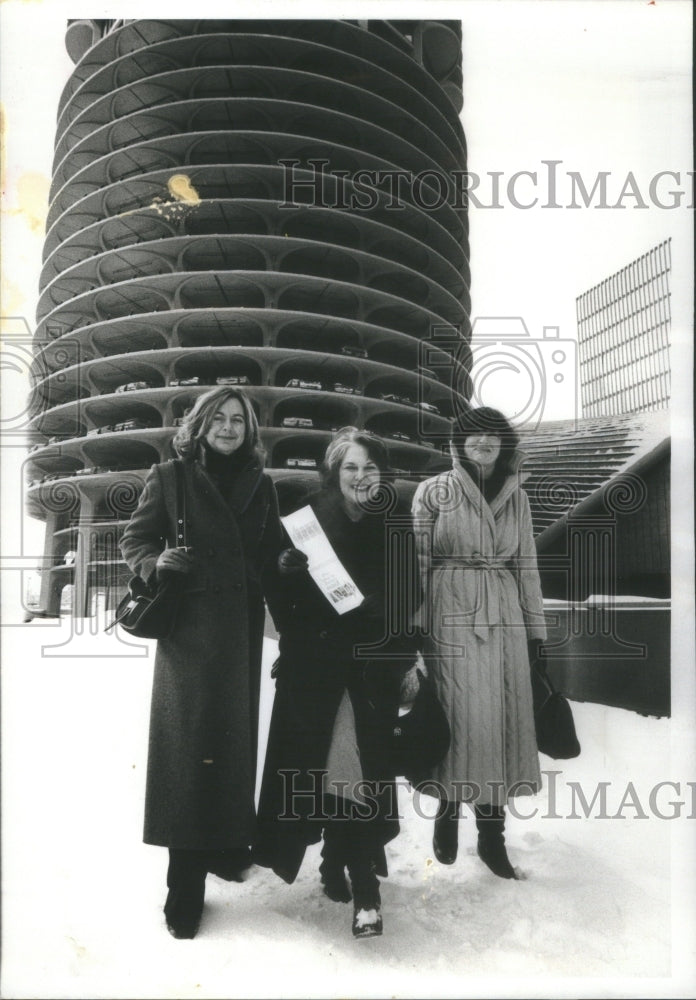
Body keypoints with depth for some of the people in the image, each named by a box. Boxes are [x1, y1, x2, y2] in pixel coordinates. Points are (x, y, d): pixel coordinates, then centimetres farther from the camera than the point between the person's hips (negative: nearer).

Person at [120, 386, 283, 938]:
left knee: (235, 736, 11)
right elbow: (135, 538, 4)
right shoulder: (170, 477, 3)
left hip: (242, 626, 4)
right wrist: (157, 562, -14)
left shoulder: (260, 484, 12)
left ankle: (226, 844, 30)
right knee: (187, 742, -4)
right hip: (188, 625, -4)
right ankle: (185, 883, 6)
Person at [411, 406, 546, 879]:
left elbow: (527, 565, 14)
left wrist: (535, 627, 12)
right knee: (463, 717, -6)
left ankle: (492, 834, 16)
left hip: (506, 618, 4)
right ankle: (448, 812, 17)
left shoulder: (517, 497, 11)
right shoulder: (435, 492, 1)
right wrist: (414, 627, -5)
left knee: (504, 719, 4)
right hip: (452, 615, -4)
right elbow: (416, 562, -1)